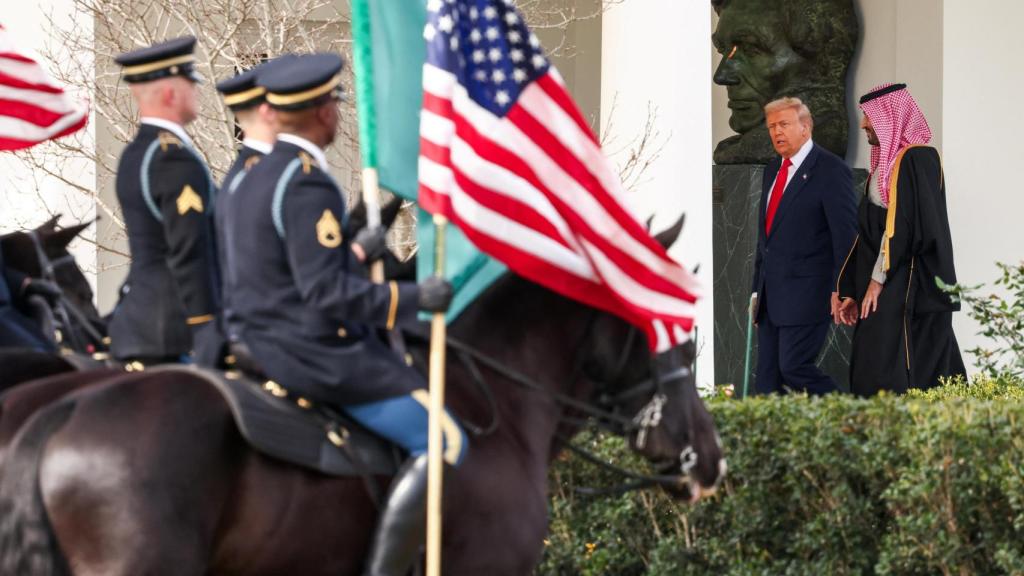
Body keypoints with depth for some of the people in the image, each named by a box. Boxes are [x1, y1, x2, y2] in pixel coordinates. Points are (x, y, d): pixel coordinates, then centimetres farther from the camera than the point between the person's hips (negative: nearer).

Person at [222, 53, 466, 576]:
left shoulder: (252, 181, 11)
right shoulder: (308, 184, -20)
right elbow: (327, 294, -25)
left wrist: (355, 254, 26)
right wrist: (415, 298, -17)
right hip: (323, 357, -10)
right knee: (443, 444, -7)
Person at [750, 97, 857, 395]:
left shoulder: (831, 170, -8)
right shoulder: (773, 170, 17)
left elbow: (845, 234, -12)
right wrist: (758, 289, 20)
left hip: (805, 292, -8)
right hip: (771, 297, 8)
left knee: (794, 366, -15)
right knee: (767, 378, 4)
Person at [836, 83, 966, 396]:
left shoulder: (916, 159, -9)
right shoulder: (885, 163, 19)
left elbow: (904, 225, -18)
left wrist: (878, 279, -17)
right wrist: (851, 292, 16)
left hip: (909, 294, -9)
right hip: (885, 292, 9)